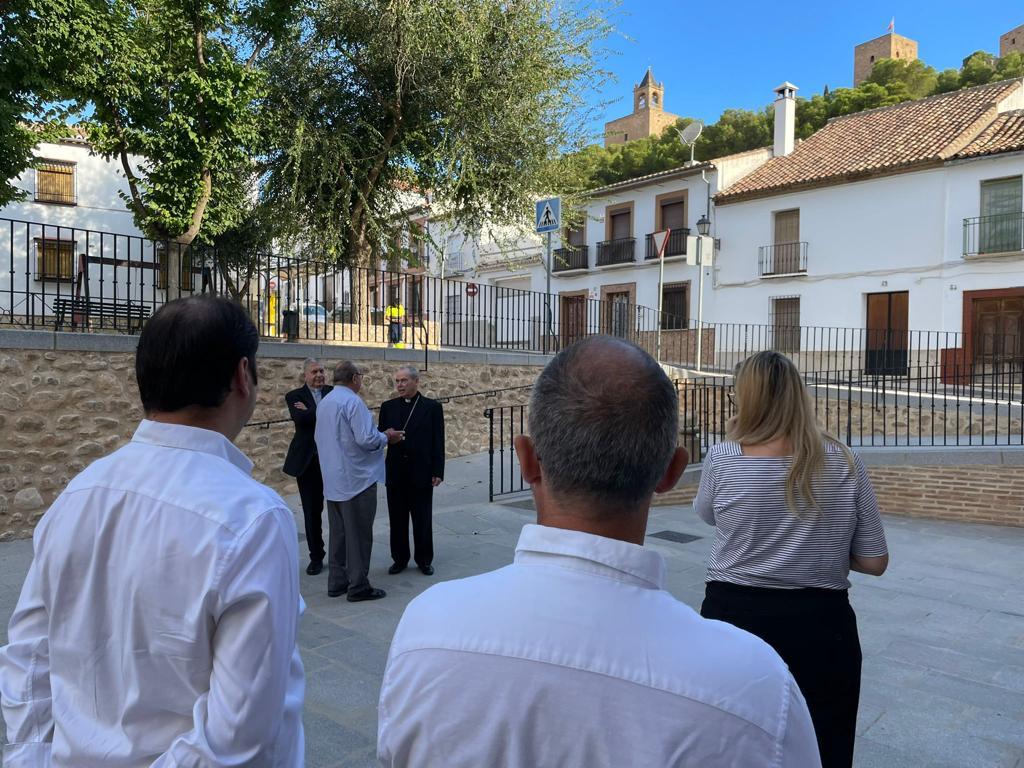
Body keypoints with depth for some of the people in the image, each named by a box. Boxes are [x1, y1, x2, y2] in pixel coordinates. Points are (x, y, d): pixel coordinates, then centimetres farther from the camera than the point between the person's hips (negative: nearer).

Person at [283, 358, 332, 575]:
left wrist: (310, 412, -13)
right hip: (308, 461, 0)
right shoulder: (294, 396, 1)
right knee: (312, 511, 9)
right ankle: (316, 556, 22)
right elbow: (300, 418, -18)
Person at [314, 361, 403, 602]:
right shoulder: (352, 402, -17)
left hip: (332, 480, 8)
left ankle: (337, 582, 22)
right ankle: (358, 586, 7)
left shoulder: (324, 403, 9)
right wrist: (386, 437, -4)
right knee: (358, 535, 1)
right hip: (356, 479, -8)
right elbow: (366, 439, -23)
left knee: (337, 532, 15)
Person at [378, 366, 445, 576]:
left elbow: (438, 442, -3)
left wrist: (438, 472, -7)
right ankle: (400, 558, 23)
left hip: (421, 472, -2)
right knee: (397, 519, 10)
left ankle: (424, 559, 20)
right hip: (395, 472, 3)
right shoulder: (388, 406, 6)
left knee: (422, 519, 6)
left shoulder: (432, 407, -1)